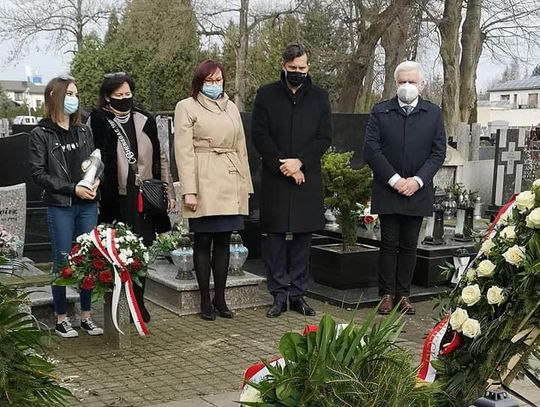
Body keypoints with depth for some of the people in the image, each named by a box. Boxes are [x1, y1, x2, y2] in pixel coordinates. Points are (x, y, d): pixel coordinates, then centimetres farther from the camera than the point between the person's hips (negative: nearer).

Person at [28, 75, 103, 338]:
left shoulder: (84, 131, 11)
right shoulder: (40, 134, -1)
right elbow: (38, 173, -6)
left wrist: (95, 182, -7)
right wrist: (73, 188, -14)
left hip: (87, 205, 4)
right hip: (60, 206, -4)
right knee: (62, 262, 1)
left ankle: (86, 316, 15)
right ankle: (61, 319, 13)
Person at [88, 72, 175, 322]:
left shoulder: (144, 121, 9)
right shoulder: (98, 122, -2)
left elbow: (160, 158, 13)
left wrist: (168, 191, 11)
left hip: (143, 198, 3)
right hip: (114, 200, -3)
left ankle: (138, 302, 18)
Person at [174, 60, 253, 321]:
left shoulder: (231, 108, 17)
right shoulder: (186, 107, 1)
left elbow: (241, 149, 18)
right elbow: (183, 151, -6)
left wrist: (245, 185, 13)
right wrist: (188, 190, -13)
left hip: (230, 184, 5)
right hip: (204, 184, -5)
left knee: (223, 240, 7)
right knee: (203, 241, 0)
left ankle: (220, 298, 15)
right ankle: (205, 300, 8)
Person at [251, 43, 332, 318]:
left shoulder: (319, 97, 9)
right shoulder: (267, 95, 5)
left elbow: (325, 137, 3)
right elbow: (259, 135, -1)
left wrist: (300, 162, -11)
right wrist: (283, 166, -10)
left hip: (307, 178, 1)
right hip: (274, 179, -1)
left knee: (302, 237, 5)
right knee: (275, 237, 0)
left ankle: (298, 293, 12)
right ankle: (279, 295, 7)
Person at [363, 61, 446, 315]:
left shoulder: (433, 114, 5)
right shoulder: (380, 112, 2)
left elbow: (438, 153, 1)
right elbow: (371, 150, -5)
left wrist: (417, 180, -12)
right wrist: (394, 179, -13)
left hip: (417, 191, 1)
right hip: (387, 190, -1)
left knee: (409, 245, 7)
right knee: (389, 244, 2)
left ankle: (403, 294, 14)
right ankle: (386, 294, 10)